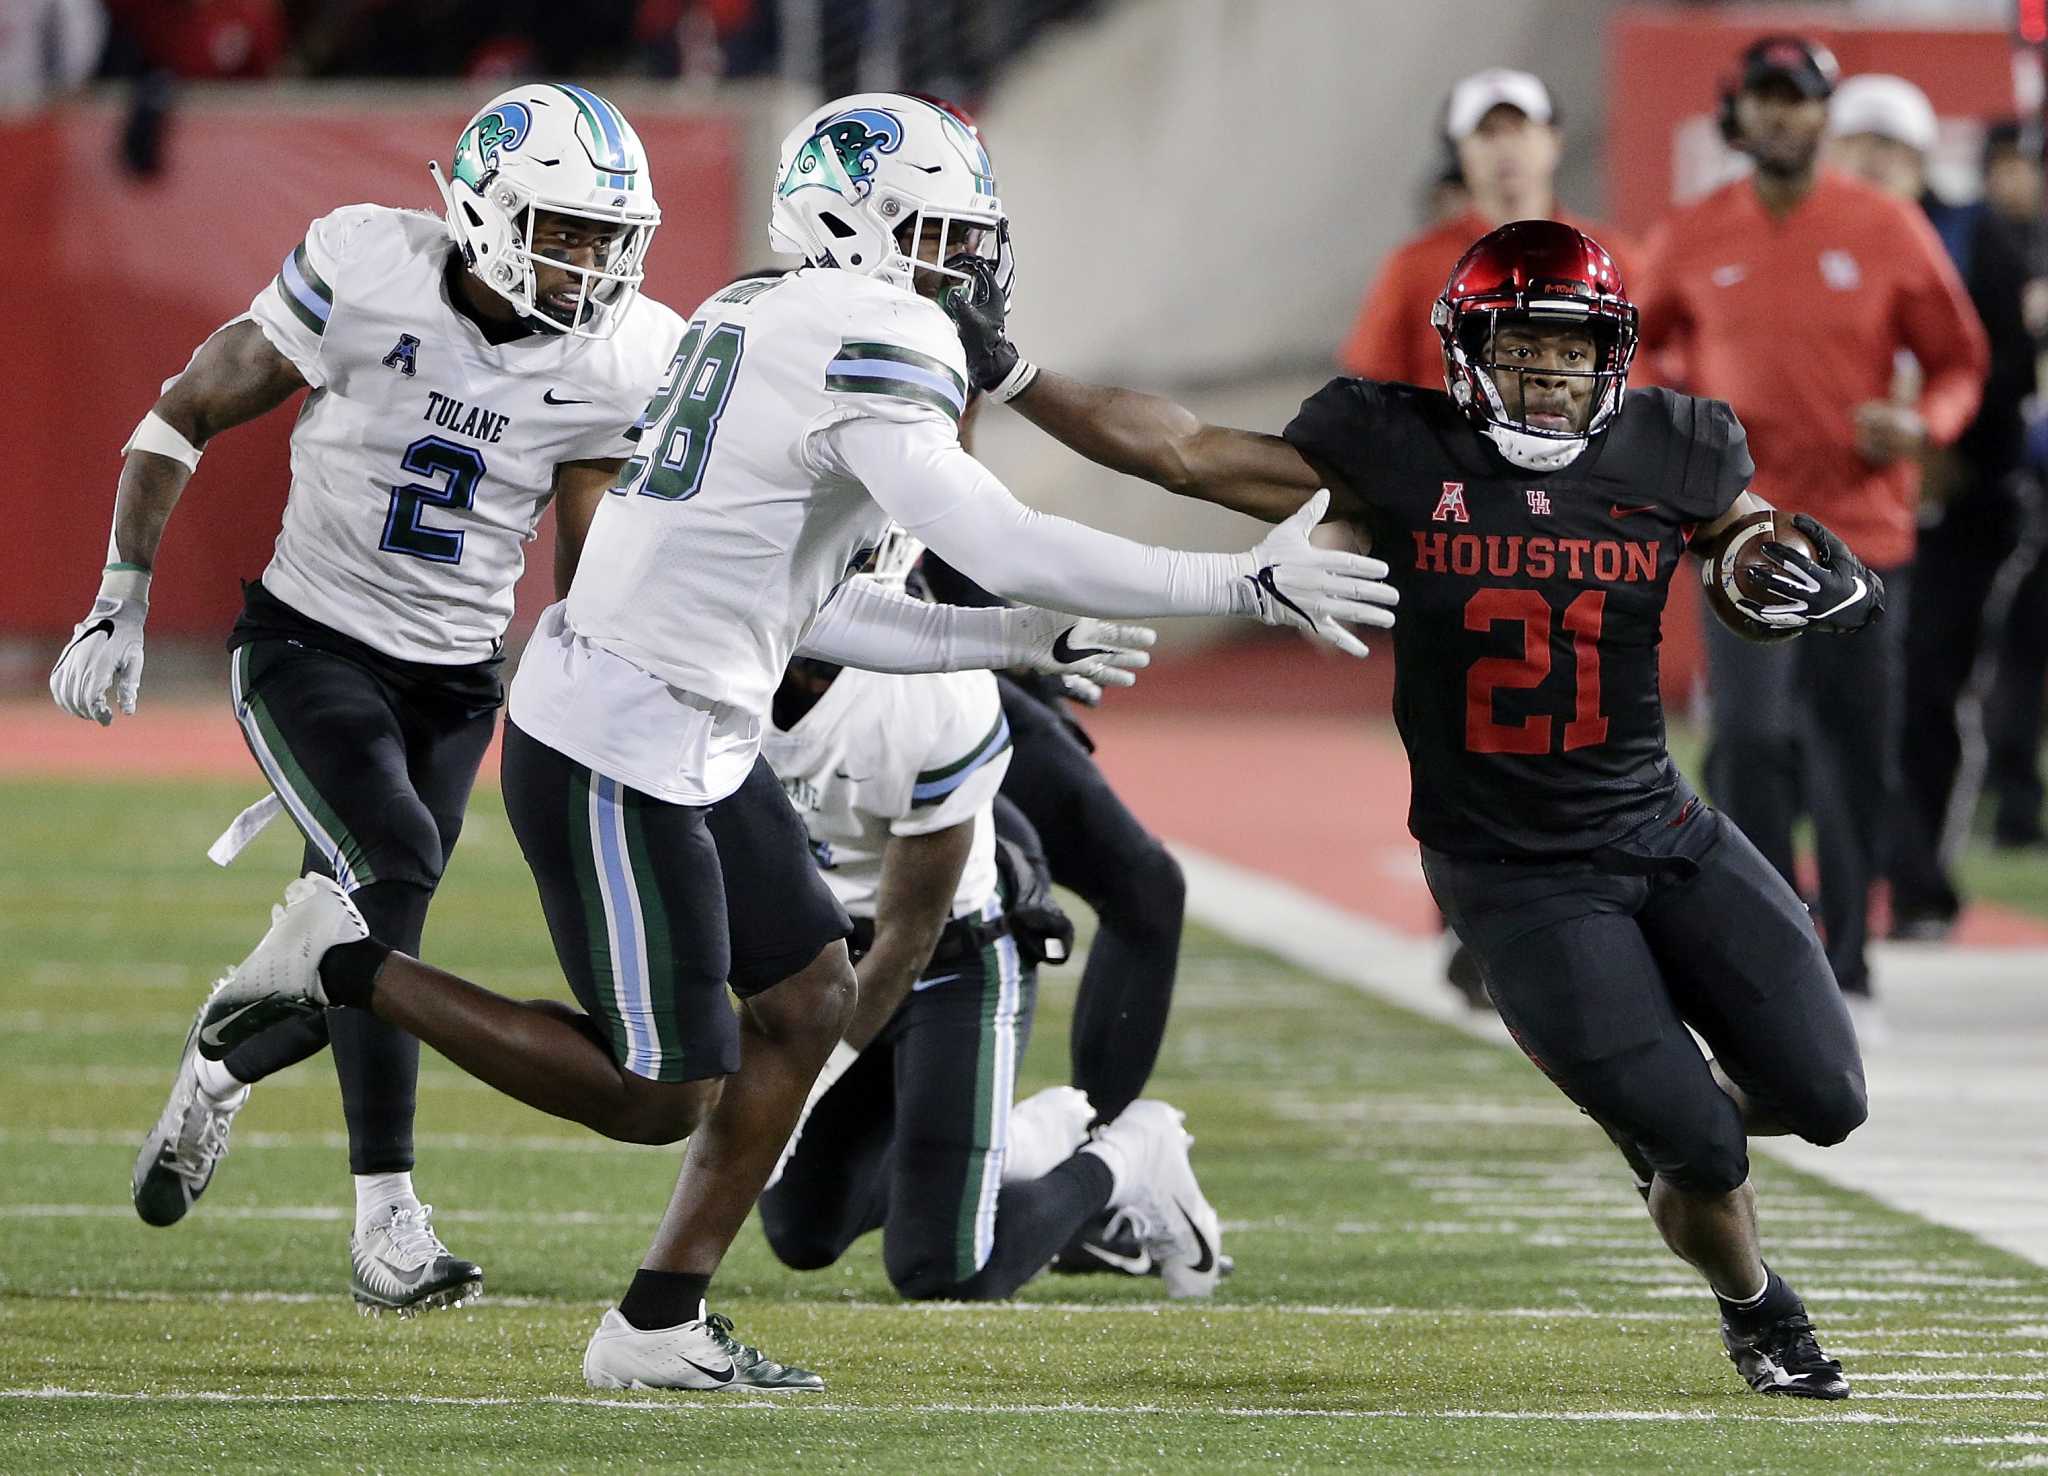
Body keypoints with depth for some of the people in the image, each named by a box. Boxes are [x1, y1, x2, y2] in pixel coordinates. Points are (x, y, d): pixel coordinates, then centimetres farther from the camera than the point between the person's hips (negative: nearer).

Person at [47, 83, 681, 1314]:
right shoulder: (366, 277, -16)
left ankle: (218, 1077, 44)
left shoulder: (616, 363, -8)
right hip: (308, 644, -4)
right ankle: (387, 1221, -23)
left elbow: (590, 578, 0)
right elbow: (184, 416, -5)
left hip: (457, 683, 4)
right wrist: (120, 604, -4)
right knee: (392, 869, -26)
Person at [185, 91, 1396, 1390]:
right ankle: (345, 963, 6)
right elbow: (1002, 546, -25)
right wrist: (1249, 586, -20)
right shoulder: (872, 345, -17)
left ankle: (661, 1326, 17)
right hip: (617, 754, -10)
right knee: (659, 1093, -1)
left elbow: (807, 612, 18)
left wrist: (1023, 644, 17)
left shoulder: (752, 322, 14)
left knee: (810, 995, 13)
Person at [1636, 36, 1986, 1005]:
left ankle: (1846, 970, 19)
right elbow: (1633, 348, 19)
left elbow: (1958, 361, 7)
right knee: (1751, 742, -16)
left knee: (1857, 761, 5)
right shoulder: (1690, 240, 4)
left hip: (1864, 528, 0)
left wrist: (1923, 426, -14)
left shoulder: (1889, 232, 1)